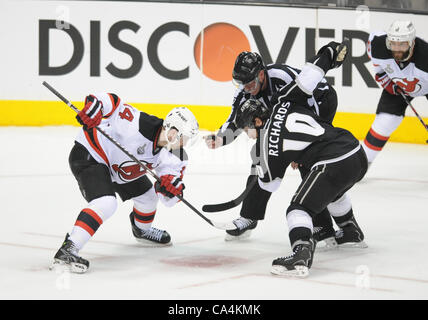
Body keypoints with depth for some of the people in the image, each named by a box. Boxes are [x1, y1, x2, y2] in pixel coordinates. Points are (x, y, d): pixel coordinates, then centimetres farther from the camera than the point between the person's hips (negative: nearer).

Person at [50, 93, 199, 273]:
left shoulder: (173, 158, -8)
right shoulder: (140, 124, -30)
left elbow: (169, 200, -9)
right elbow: (111, 102, -25)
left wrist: (171, 187, -32)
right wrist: (93, 106, -45)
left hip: (117, 168, 9)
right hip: (88, 155, -9)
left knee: (148, 196, 21)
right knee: (106, 203, -29)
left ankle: (142, 230, 54)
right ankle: (67, 251, -32)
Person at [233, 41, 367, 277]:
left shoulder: (269, 142, -1)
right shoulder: (283, 104, 11)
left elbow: (268, 184, 11)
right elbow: (308, 78, 9)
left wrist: (257, 158, 28)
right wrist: (330, 54, 25)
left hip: (333, 165, -9)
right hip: (358, 153, 9)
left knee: (300, 207, -6)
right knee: (333, 191, 38)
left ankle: (301, 254, -30)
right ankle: (351, 232, 55)